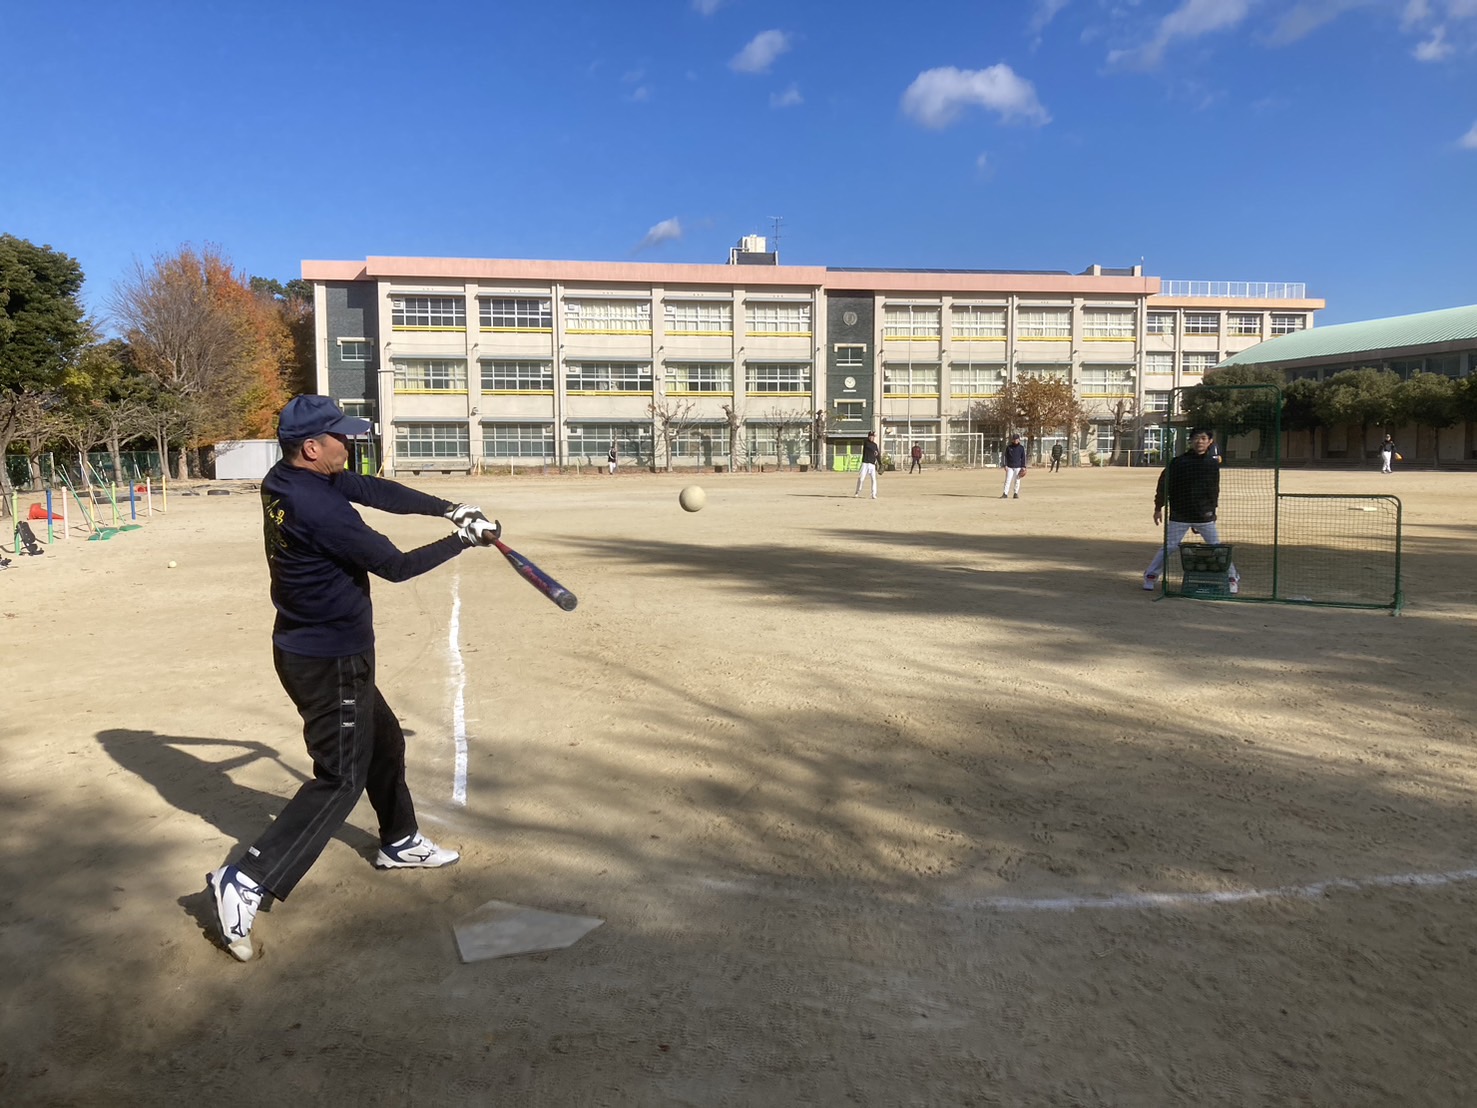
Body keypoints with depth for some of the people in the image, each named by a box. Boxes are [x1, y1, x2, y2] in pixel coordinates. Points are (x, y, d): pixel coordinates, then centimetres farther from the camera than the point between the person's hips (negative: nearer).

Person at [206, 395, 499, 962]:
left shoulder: (286, 480, 0)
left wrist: (448, 507, -3)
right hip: (329, 663, -10)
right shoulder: (319, 508, -28)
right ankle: (245, 881, -3)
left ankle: (399, 841, 41)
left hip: (312, 650, 10)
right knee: (341, 778, -2)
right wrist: (464, 539, -10)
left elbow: (374, 490, 3)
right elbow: (395, 565, -22)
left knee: (383, 741, 24)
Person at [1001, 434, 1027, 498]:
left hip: (1018, 467, 0)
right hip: (1010, 467, 0)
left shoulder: (1021, 448, 4)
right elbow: (1006, 457, 6)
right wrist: (1005, 465, -4)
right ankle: (1005, 493, -6)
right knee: (1008, 480, -6)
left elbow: (1023, 458, 6)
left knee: (1017, 481, 3)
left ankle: (1016, 493, 12)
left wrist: (1023, 467, -1)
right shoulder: (1009, 447, 4)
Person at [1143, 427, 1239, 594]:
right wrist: (1158, 507, 1)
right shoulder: (1178, 462, -6)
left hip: (1205, 516, 2)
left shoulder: (1213, 463, 3)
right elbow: (1164, 484, 0)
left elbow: (1214, 489, 15)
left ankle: (1232, 578, 14)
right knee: (1168, 547, 0)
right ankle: (1151, 575, 14)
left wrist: (1212, 508, 13)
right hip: (1180, 516, -2)